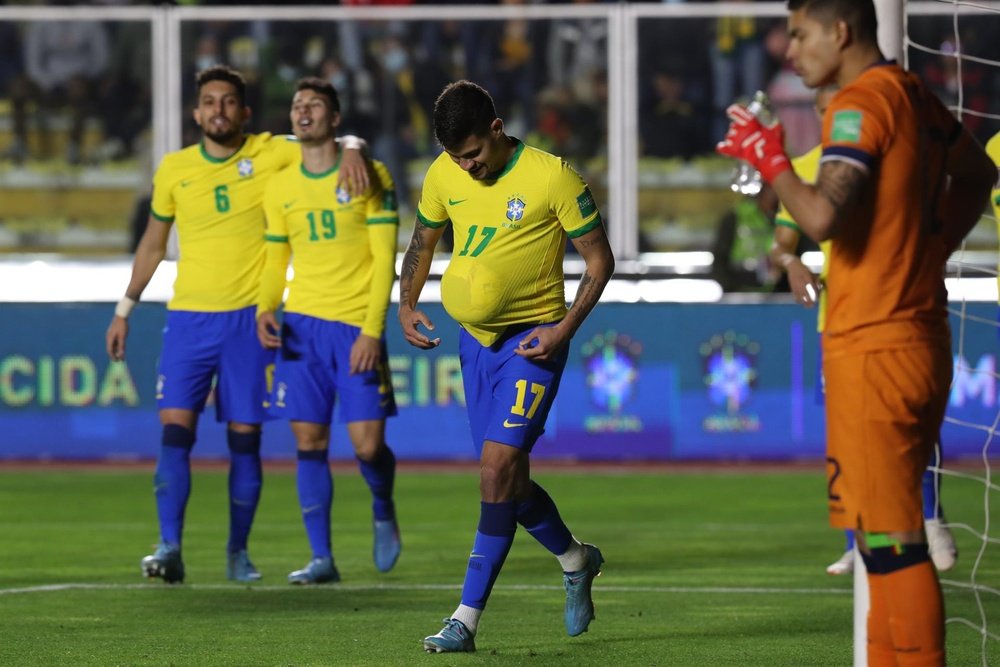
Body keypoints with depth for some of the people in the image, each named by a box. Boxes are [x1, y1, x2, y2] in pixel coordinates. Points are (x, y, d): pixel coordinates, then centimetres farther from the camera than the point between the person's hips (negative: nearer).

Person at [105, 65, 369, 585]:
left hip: (249, 318, -1)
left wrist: (351, 148, -27)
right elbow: (152, 243, 19)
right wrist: (124, 309, 19)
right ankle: (169, 549, -14)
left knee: (244, 438, 1)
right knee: (175, 428, -12)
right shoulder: (174, 170, 7)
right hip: (188, 317, 1)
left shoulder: (271, 155, 0)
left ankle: (238, 552, 13)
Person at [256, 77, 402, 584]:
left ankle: (383, 512, 24)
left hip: (356, 327, -3)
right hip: (302, 324, 3)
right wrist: (265, 310, -3)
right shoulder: (280, 188, 9)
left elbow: (384, 258, -5)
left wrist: (372, 331, -14)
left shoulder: (369, 176, -2)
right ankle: (321, 558, 4)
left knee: (367, 445, -8)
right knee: (309, 443, -1)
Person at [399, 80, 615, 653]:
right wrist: (407, 305, 3)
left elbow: (600, 259, -8)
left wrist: (566, 327, -19)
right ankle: (576, 560, 39)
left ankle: (467, 619, -16)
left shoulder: (552, 177, -15)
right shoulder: (443, 176, 0)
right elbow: (424, 241, 18)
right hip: (476, 338, 6)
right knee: (508, 480, 11)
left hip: (534, 340, -6)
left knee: (498, 465, -17)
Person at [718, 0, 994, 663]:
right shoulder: (916, 97, 14)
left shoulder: (860, 105, -14)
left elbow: (823, 216, -26)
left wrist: (768, 158, -10)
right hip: (922, 336, 9)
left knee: (892, 543, -9)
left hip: (872, 348, -9)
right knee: (889, 535, 14)